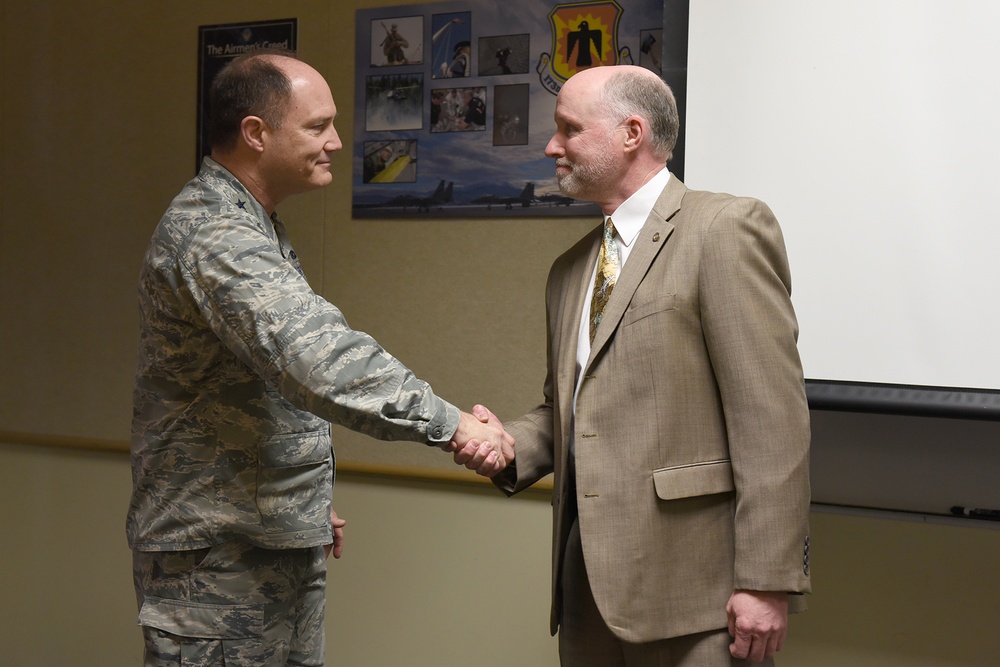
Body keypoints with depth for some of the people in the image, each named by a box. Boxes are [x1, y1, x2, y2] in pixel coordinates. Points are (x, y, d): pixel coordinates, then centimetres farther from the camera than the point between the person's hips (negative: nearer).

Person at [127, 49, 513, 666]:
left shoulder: (253, 227, 15)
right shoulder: (210, 233, -20)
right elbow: (316, 360, -32)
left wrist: (313, 498, 21)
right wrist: (451, 424, -31)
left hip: (286, 542, 10)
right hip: (217, 552, -9)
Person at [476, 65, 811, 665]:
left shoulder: (726, 230, -7)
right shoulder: (570, 271, 17)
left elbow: (771, 420, -13)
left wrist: (768, 583, -17)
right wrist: (511, 445, 2)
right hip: (587, 580, 7)